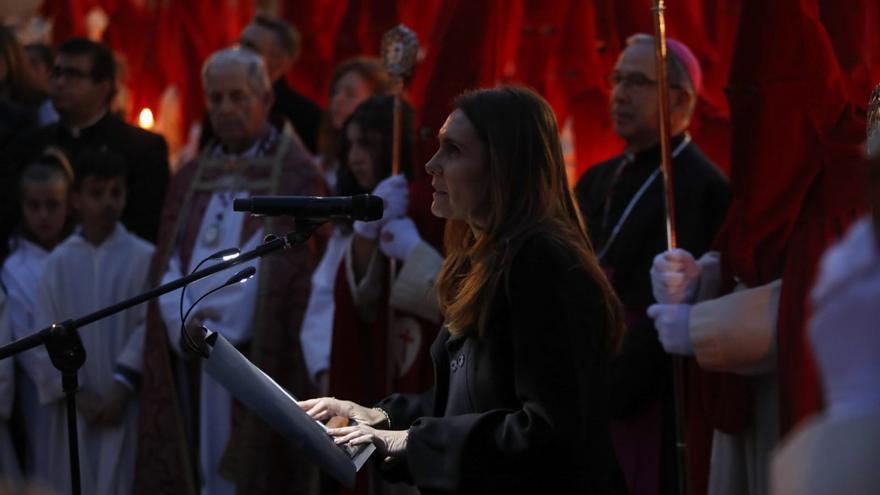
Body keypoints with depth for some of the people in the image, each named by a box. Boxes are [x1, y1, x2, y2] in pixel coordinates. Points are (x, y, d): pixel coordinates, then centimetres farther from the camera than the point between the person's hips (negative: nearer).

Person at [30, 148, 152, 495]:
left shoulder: (145, 258, -2)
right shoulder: (59, 262, 4)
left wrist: (122, 386, -13)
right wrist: (76, 394, -8)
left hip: (127, 406, -2)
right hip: (75, 409, 2)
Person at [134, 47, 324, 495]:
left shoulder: (295, 173, -1)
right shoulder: (192, 177, 17)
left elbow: (286, 265, -9)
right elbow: (168, 264, 11)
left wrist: (221, 327, -12)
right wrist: (186, 324, -7)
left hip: (258, 355, -5)